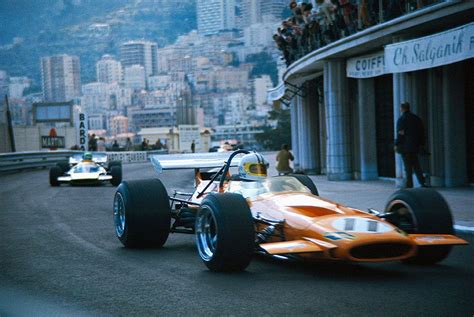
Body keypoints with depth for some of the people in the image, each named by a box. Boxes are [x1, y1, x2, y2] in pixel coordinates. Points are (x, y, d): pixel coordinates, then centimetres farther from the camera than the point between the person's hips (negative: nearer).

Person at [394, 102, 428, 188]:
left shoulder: (401, 119, -11)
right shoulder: (416, 118, 8)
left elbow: (400, 133, -15)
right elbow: (422, 132, 11)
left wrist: (396, 144, -7)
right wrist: (421, 144, 16)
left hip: (405, 146, -6)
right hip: (415, 146, 6)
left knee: (408, 165, -2)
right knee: (416, 165, 12)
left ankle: (409, 184, -1)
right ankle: (422, 182, 7)